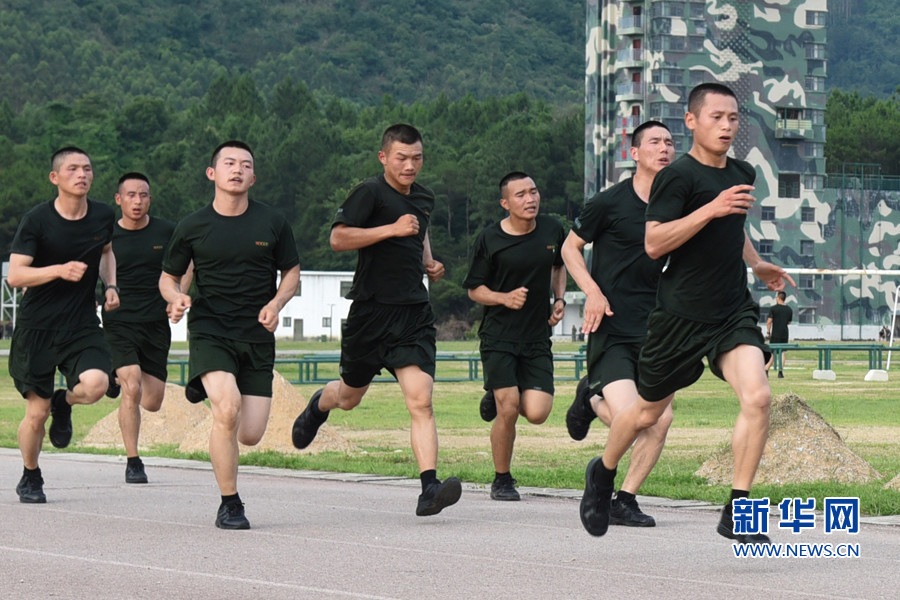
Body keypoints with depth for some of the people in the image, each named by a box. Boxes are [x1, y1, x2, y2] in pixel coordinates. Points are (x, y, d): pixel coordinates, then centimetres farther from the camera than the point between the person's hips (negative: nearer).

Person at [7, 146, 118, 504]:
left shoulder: (103, 216, 2)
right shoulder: (37, 221, -10)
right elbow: (14, 275, -14)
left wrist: (110, 286, 9)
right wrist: (60, 269, -26)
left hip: (82, 326, 2)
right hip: (37, 327, -2)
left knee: (96, 384, -25)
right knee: (36, 412, 0)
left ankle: (64, 402, 12)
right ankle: (30, 478, 27)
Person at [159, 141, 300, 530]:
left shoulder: (272, 223, 2)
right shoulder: (192, 227, 0)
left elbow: (292, 272, 13)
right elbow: (168, 277, 12)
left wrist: (277, 302, -8)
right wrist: (177, 298, -11)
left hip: (257, 336, 2)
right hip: (208, 331, -2)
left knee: (250, 435, -1)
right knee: (228, 409, -26)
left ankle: (208, 387, 35)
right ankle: (229, 505, -10)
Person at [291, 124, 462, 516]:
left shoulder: (423, 198, 13)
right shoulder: (370, 193, -9)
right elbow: (338, 238, -19)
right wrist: (392, 229, -22)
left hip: (414, 314, 3)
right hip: (371, 310, -3)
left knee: (420, 402, -14)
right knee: (349, 397, 17)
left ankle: (429, 488, -22)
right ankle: (318, 406, 54)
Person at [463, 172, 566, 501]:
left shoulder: (552, 230, 4)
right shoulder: (489, 239, -7)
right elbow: (474, 289, 1)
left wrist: (559, 299, 8)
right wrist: (505, 298, -17)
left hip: (538, 337, 3)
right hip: (498, 335, -3)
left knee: (537, 413, -10)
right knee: (508, 411, -12)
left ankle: (498, 397, 24)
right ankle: (502, 480, 9)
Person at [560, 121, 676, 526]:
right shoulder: (610, 202, -5)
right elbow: (570, 248, 6)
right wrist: (592, 292, -9)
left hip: (654, 327, 5)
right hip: (610, 327, -5)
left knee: (661, 418, -6)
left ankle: (624, 500, 10)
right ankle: (590, 398, 17)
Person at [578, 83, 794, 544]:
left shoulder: (742, 174, 11)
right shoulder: (677, 176, -13)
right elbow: (653, 243, -23)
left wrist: (757, 265, 34)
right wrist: (710, 210, -28)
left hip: (734, 311, 5)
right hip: (680, 313, -5)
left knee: (757, 396, -19)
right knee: (647, 413, 11)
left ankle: (736, 512, -13)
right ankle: (602, 474, 42)